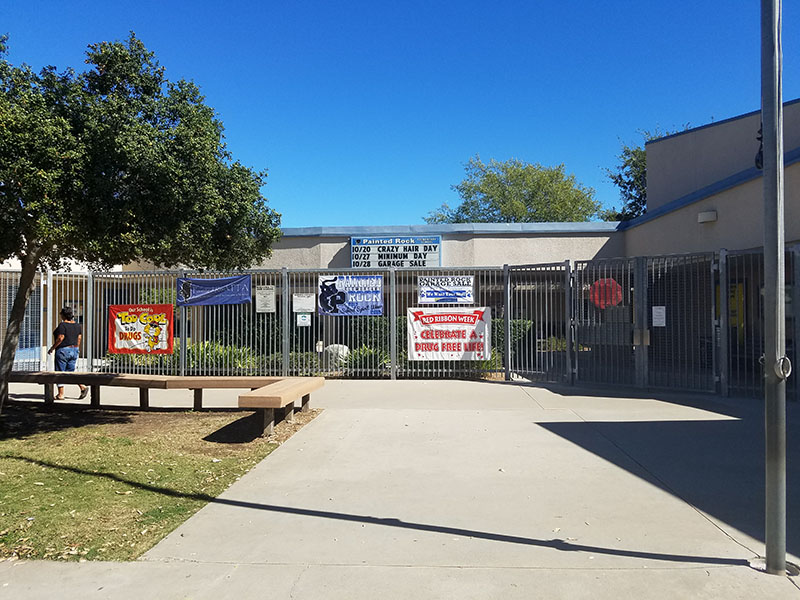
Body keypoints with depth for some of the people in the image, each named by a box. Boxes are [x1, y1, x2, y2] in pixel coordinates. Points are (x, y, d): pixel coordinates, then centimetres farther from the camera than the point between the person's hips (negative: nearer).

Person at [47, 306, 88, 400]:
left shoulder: (62, 325, -14)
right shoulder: (77, 325, 7)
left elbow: (60, 338, -19)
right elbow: (79, 338, 9)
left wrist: (52, 348, -9)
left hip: (63, 351, -7)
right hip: (73, 350, 7)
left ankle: (61, 394, 7)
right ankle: (83, 387, -2)